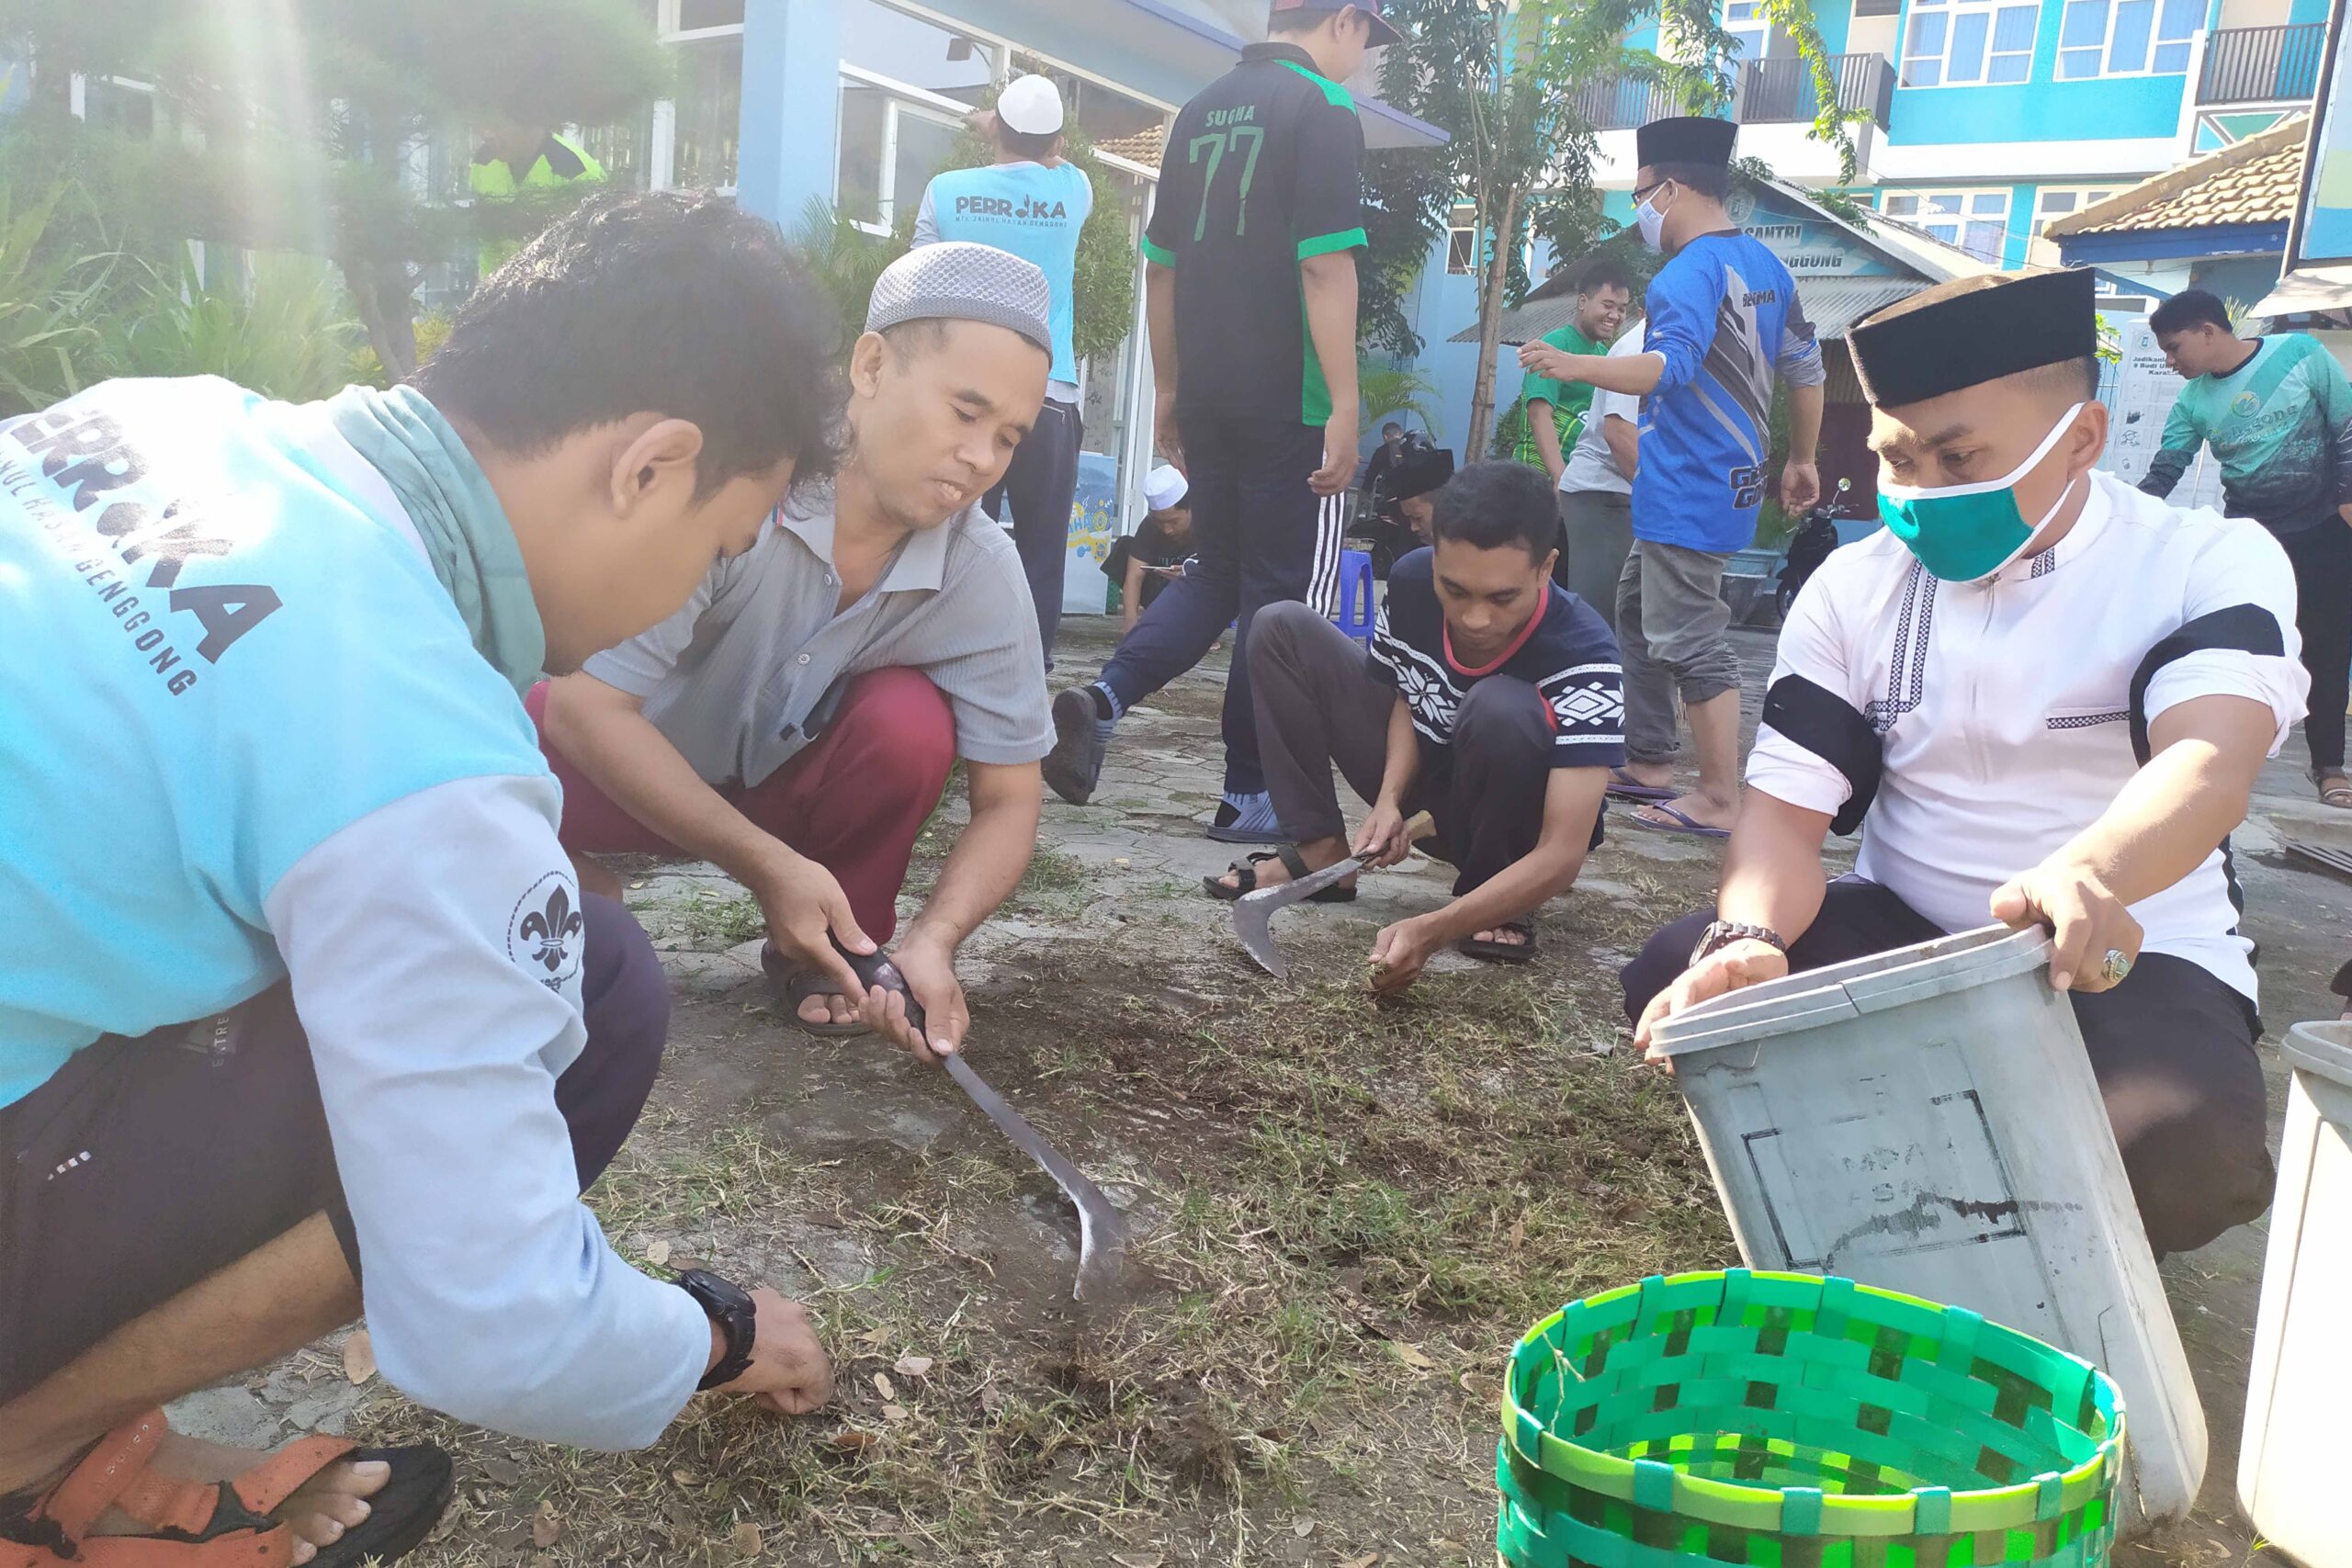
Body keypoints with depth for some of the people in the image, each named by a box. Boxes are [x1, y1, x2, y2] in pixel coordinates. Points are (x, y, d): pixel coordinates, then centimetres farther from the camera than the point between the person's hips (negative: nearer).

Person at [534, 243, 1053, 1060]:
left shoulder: (983, 572, -22)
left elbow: (1008, 797, -15)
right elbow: (583, 705, -29)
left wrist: (934, 941, -33)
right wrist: (765, 866, -32)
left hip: (794, 786, 2)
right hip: (642, 776, -2)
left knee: (909, 721, -29)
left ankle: (831, 952, -3)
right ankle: (574, 893, 4)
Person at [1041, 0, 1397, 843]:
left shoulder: (1202, 110, 15)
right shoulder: (1322, 108, -7)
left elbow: (1160, 266, 17)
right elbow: (1325, 265, -17)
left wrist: (1169, 390, 22)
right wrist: (1344, 408, -17)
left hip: (1207, 399, 7)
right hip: (1292, 403, -7)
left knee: (1217, 574, 17)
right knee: (1281, 593, 2)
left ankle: (1102, 698, -4)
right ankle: (1246, 797, 8)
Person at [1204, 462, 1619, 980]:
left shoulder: (1583, 659, -34)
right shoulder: (1411, 580, -20)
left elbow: (1563, 853, -37)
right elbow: (1404, 697, 1)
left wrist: (1432, 931, -49)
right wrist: (1390, 798, -19)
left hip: (1515, 815, -5)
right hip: (1424, 786, 5)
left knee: (1501, 707, -38)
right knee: (1284, 628, -7)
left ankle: (1502, 903, -13)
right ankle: (1321, 854, -6)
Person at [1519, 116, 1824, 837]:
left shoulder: (1692, 270, -14)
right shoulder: (1764, 263, 15)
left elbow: (1672, 366, -30)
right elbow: (1805, 367, 20)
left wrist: (1580, 367, -40)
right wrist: (1801, 459, 28)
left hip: (1687, 489, -10)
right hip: (1731, 476, 10)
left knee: (1689, 639, -8)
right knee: (1640, 614, 19)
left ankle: (1719, 800, -6)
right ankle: (1649, 762, 24)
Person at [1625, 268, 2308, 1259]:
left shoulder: (2212, 564, -9)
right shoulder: (1853, 589, -1)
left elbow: (2211, 761, -29)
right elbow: (1786, 807, -7)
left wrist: (2088, 876, -53)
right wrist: (1749, 940, -31)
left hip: (2132, 961, -2)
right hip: (1899, 930, 3)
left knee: (2178, 1155, -34)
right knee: (1677, 983, -23)